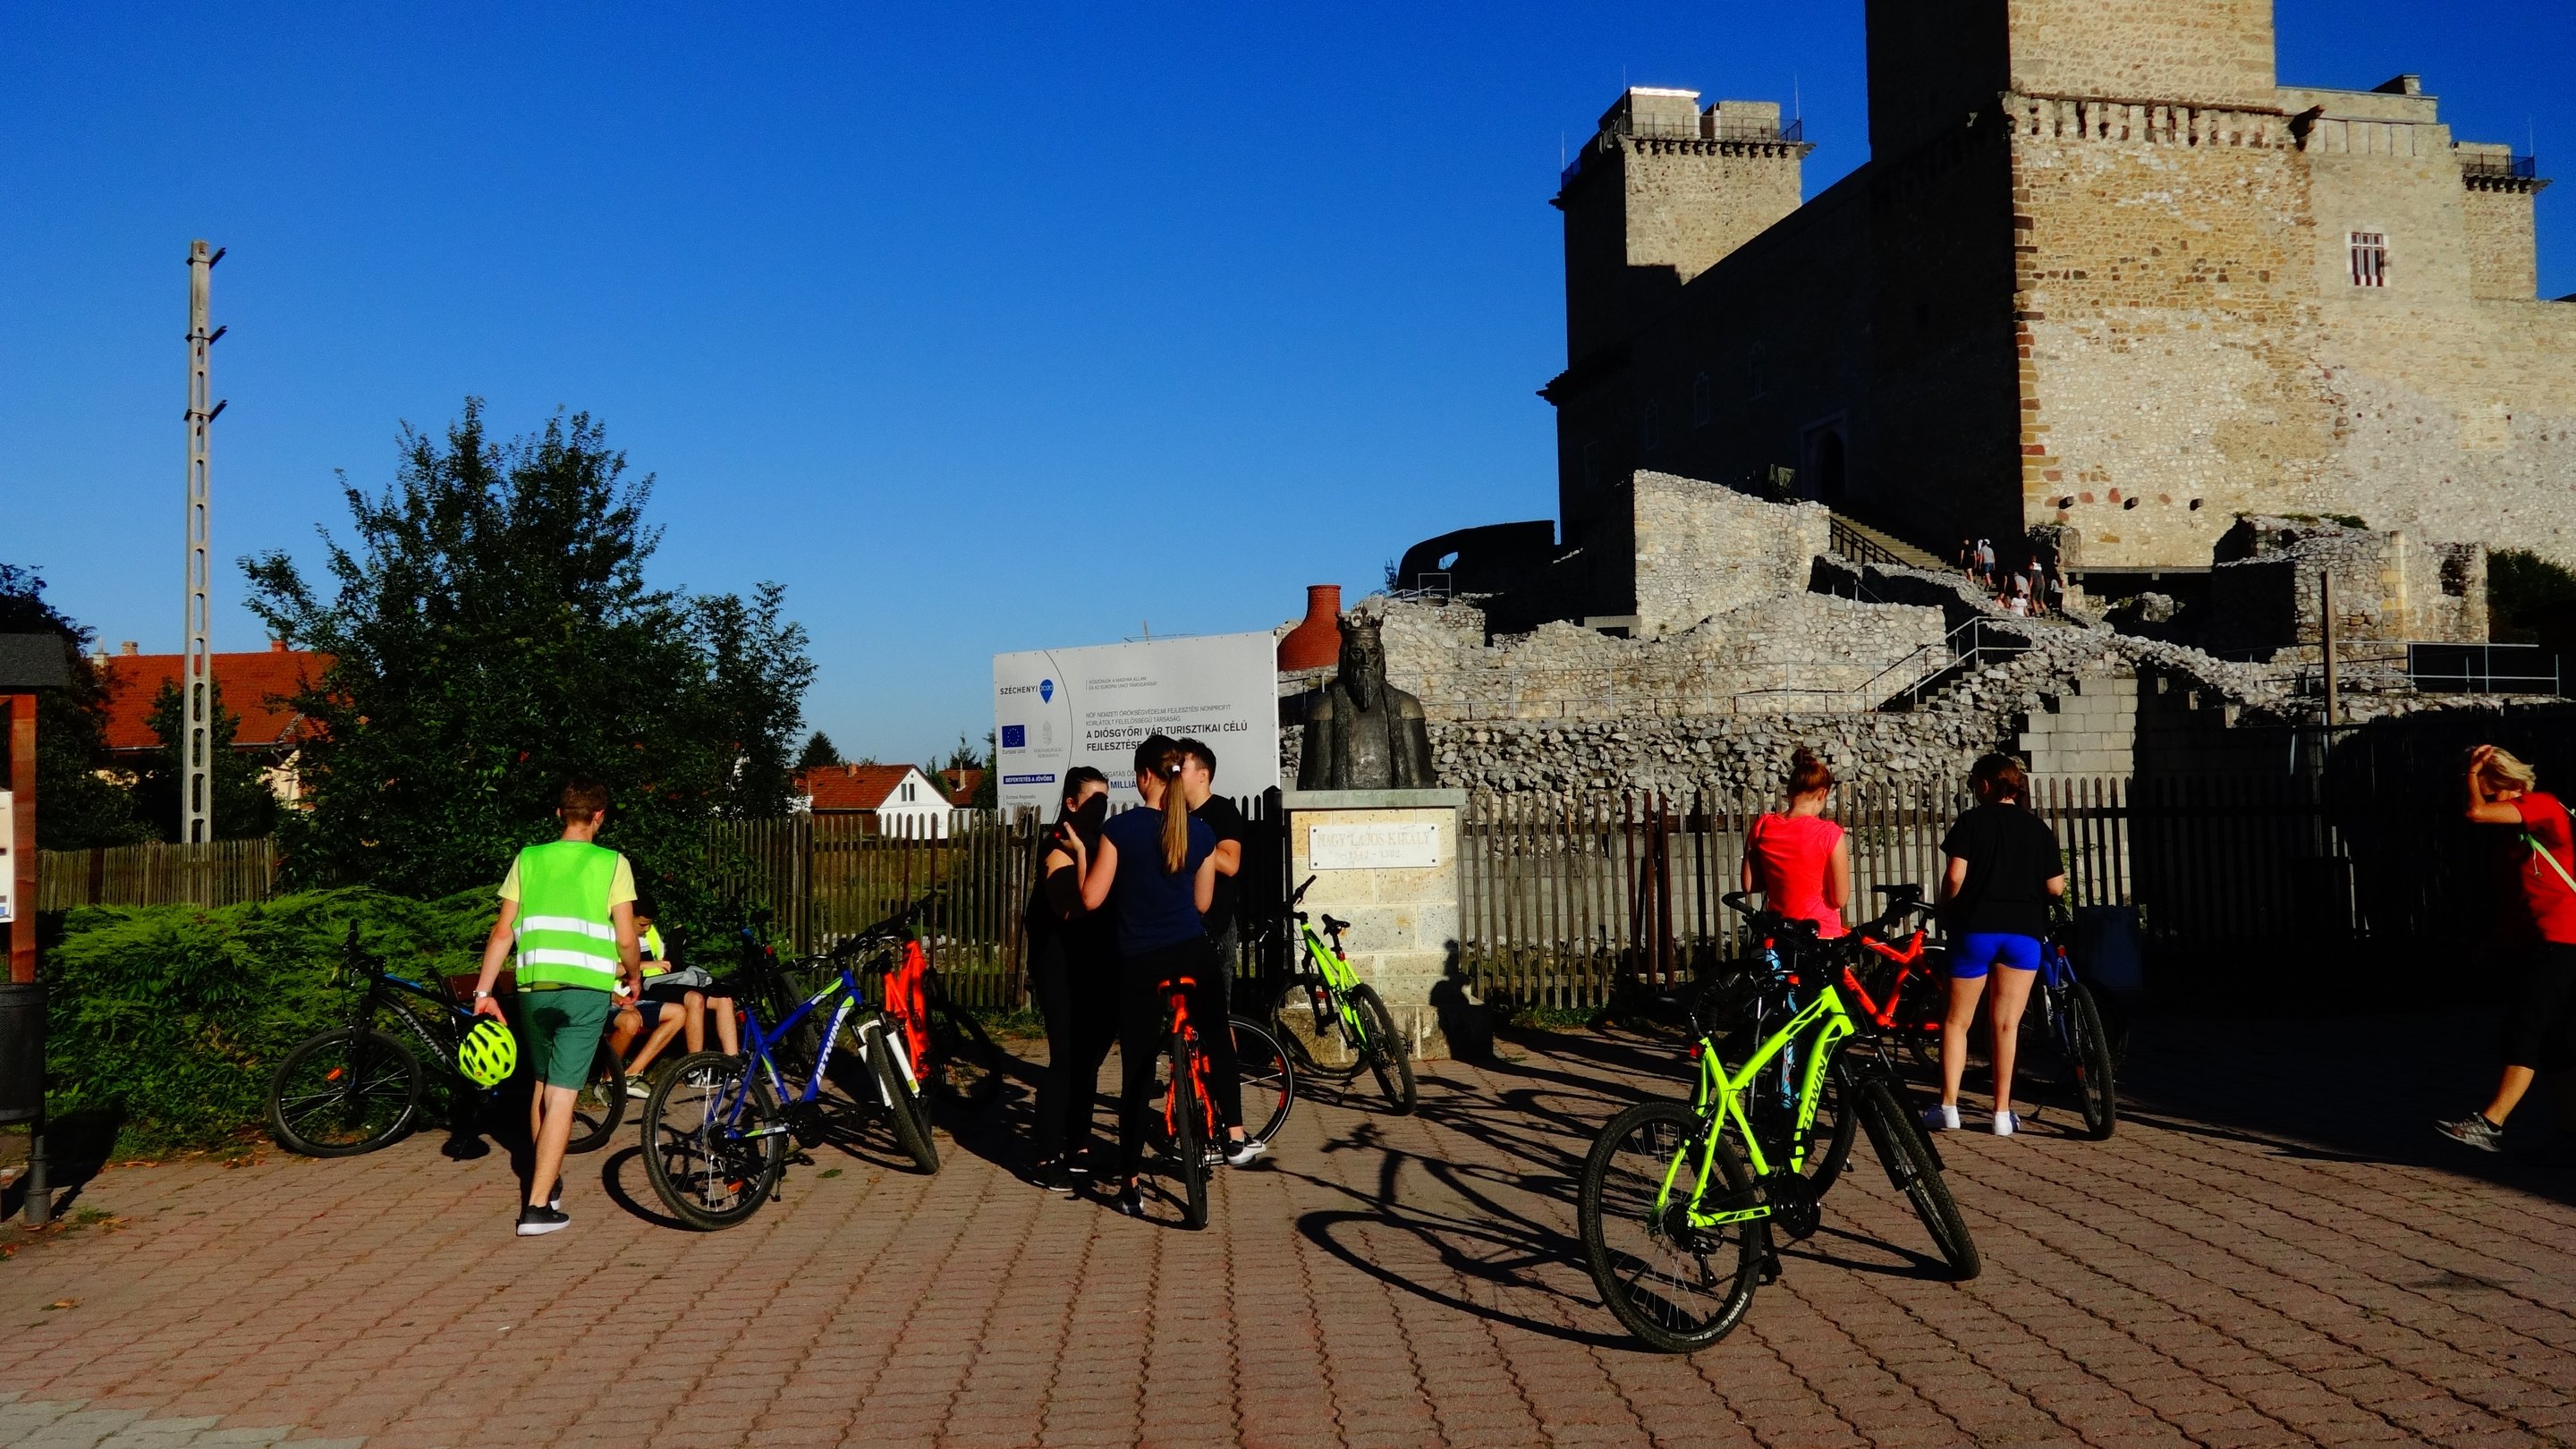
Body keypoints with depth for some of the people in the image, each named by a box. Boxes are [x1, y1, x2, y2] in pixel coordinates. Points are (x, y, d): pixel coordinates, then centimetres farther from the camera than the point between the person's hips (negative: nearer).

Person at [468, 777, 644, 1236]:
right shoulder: (613, 864, 0)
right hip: (586, 990, -3)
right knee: (562, 1094, -2)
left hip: (534, 987, 4)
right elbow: (626, 940, -3)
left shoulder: (528, 859, 9)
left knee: (542, 1084, 21)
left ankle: (547, 1178, 35)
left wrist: (483, 992, 9)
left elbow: (502, 933, 5)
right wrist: (634, 975, 16)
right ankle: (538, 1205, -6)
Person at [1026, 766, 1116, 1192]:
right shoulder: (1059, 850, -11)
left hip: (1097, 964, 7)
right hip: (1062, 964, -7)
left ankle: (1078, 1147, 23)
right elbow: (1071, 909, -26)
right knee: (1066, 1057, -8)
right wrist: (1081, 854, -27)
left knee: (1089, 1056, 12)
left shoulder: (1105, 842, 11)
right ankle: (1046, 1159, 0)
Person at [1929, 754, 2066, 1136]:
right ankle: (2003, 1112, 5)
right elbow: (2055, 887, 2)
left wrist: (1946, 909, 7)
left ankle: (1948, 1107, 5)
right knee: (2007, 1024, 5)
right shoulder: (2039, 829, 7)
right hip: (2024, 931, 2)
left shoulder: (1972, 821, -1)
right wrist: (2044, 881, 24)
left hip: (1976, 927, -2)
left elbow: (1954, 876, -10)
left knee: (1957, 1020, 8)